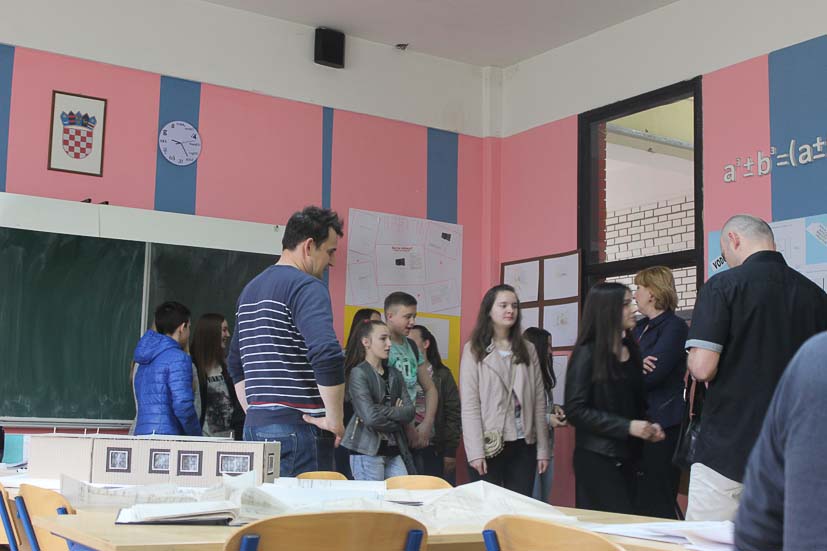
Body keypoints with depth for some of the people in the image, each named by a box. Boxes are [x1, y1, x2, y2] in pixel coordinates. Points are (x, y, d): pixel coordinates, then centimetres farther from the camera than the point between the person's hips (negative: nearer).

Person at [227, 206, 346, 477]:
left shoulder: (250, 289, 18)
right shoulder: (307, 286, -10)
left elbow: (235, 365, 25)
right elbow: (327, 355, -25)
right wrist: (335, 420, -16)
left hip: (254, 425, 9)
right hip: (296, 427, -9)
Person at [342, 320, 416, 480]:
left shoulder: (394, 375, 14)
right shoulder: (358, 373, -7)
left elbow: (409, 412, 3)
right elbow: (370, 417, -17)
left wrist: (384, 411, -12)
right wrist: (397, 414, -2)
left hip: (395, 451, 6)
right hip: (367, 452, -6)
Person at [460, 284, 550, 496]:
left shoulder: (528, 351, 11)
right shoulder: (474, 350, -2)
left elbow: (539, 402, 9)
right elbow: (469, 405, -8)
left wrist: (543, 449, 5)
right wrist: (475, 451, -14)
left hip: (524, 446, 4)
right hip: (489, 445, -3)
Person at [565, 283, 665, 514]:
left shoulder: (631, 350, 11)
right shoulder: (587, 354, -8)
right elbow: (575, 411, -14)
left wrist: (647, 428, -1)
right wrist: (627, 427, -18)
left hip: (628, 457, 6)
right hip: (597, 459, -6)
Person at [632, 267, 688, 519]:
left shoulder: (674, 327, -8)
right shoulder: (640, 327, 19)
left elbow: (652, 375, -19)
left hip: (661, 425, -8)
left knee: (656, 506, -6)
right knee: (637, 501, 9)